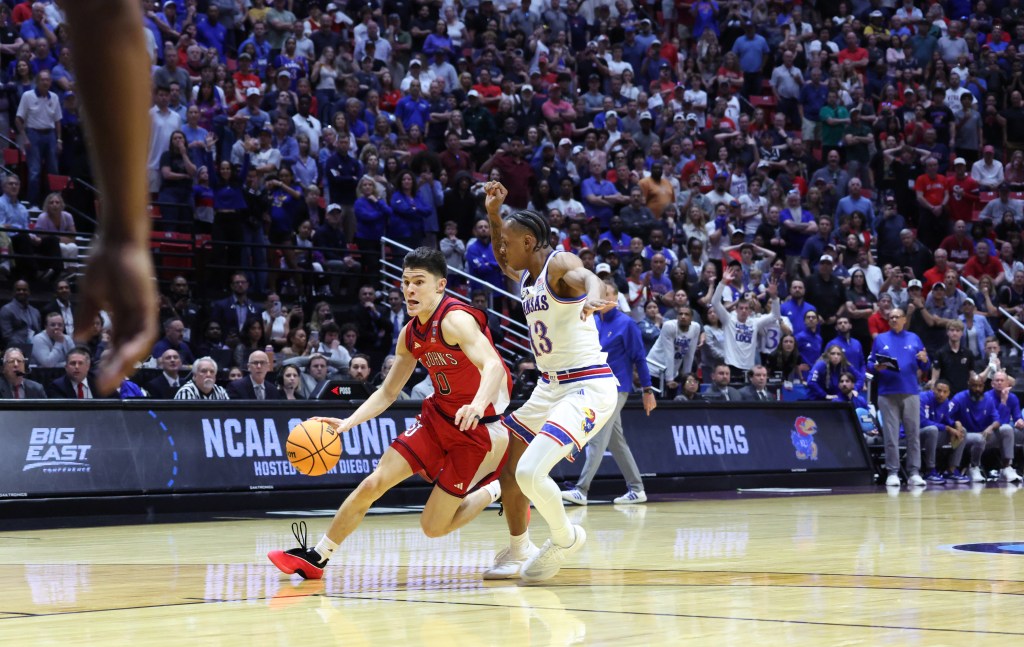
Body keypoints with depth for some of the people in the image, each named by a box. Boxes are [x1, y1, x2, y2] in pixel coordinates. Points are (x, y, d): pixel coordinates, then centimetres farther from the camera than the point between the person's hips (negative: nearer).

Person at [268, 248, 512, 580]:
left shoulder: (455, 320, -22)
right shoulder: (411, 334, 3)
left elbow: (493, 366, -37)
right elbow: (388, 393, 11)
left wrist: (478, 405, -57)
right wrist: (348, 423, -3)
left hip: (478, 427, -7)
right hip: (438, 415, 7)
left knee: (433, 526, -5)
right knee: (373, 483, -3)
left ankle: (495, 489, 20)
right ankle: (315, 558, 10)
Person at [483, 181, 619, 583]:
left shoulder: (560, 264, -13)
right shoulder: (526, 277, 12)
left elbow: (588, 277, -37)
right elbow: (504, 263, 36)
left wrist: (593, 297, -61)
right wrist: (493, 214, 20)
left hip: (589, 387, -10)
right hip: (550, 386, 10)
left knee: (530, 472, -22)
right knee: (507, 466, 16)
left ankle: (565, 539, 5)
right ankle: (518, 553, 34)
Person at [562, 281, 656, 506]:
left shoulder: (626, 324, -8)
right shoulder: (593, 323, 10)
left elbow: (639, 358, -7)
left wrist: (647, 390, -8)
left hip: (615, 389, -7)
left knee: (597, 441, -13)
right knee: (616, 442, 11)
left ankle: (581, 490, -16)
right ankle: (637, 489, 18)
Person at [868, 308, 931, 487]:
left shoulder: (914, 339, 13)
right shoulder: (880, 339, 11)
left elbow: (925, 367, 10)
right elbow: (870, 364, 6)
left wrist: (925, 360, -12)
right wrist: (877, 367, -15)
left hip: (910, 393, 1)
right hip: (887, 393, -1)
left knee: (913, 433, -1)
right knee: (891, 435, -3)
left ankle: (914, 472, 1)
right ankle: (892, 472, -1)